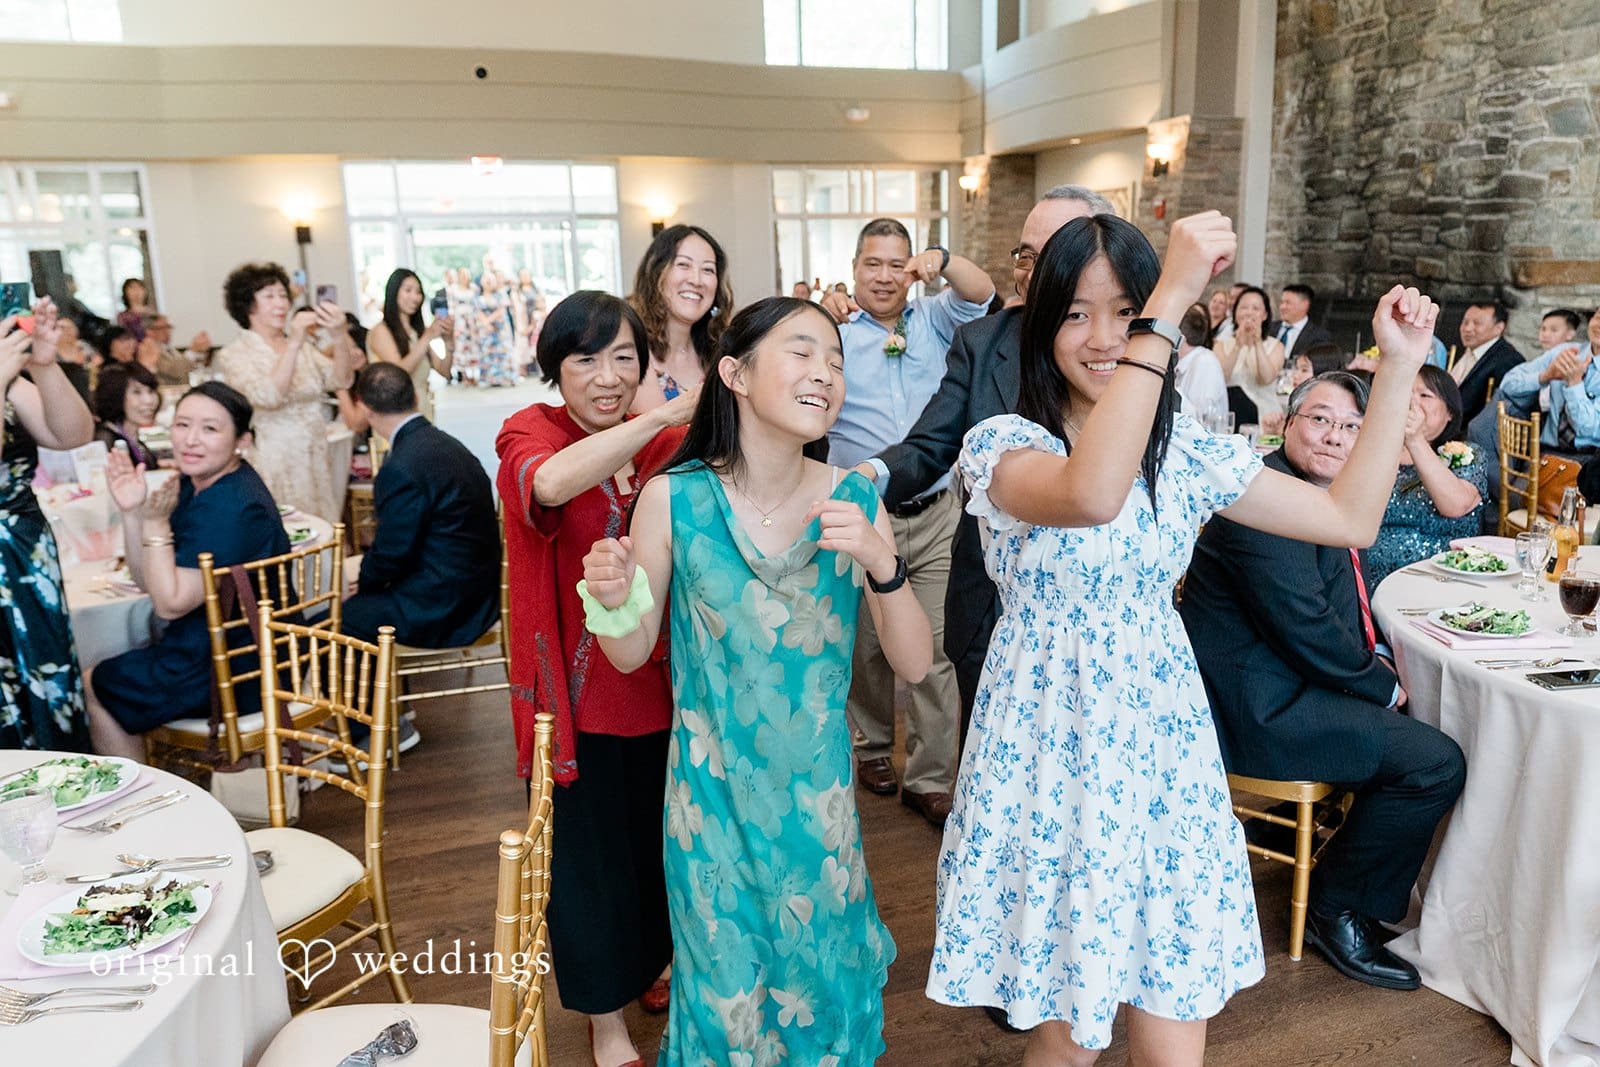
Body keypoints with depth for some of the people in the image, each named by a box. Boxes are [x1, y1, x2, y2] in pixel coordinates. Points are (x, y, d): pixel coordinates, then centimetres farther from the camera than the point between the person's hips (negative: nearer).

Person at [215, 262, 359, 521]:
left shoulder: (301, 346, 13)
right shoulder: (234, 355, -3)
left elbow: (341, 380, -2)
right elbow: (269, 397, -20)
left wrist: (340, 339, -19)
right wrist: (293, 344, -27)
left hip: (317, 459, 5)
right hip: (276, 464, -5)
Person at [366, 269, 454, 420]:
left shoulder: (418, 332, 13)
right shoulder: (381, 331, -5)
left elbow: (445, 372, 8)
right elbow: (398, 372, -19)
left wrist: (448, 341, -7)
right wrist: (428, 338, -21)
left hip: (423, 415, 6)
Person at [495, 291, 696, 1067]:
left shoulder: (668, 443, 1)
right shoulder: (532, 432, -11)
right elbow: (548, 482, -35)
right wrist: (671, 413, -39)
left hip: (660, 685, 4)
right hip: (579, 692, -3)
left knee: (661, 840, 20)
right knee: (591, 853, 12)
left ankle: (649, 967, 48)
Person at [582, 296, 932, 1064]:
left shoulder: (854, 502, -10)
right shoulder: (673, 499, -15)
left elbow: (914, 665, -10)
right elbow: (632, 655, -4)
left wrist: (882, 562, -26)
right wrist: (612, 599, -25)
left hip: (817, 787, 2)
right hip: (712, 788, -1)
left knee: (820, 965, 21)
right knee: (728, 981, 18)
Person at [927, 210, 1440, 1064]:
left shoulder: (1187, 454, 5)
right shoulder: (1002, 445, -11)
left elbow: (1349, 518, 7)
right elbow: (1092, 496, -35)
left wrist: (1397, 367, 3)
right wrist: (1173, 302, -32)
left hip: (1160, 746, 4)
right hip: (1050, 752, -4)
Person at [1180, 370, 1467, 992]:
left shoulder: (1322, 495, 13)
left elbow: (1348, 597, 22)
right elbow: (1304, 627, -23)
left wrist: (1374, 655, 3)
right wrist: (1383, 685, -8)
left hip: (1289, 683, 11)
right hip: (1259, 707, -11)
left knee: (1426, 728, 16)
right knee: (1437, 764, -14)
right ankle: (1335, 910, 5)